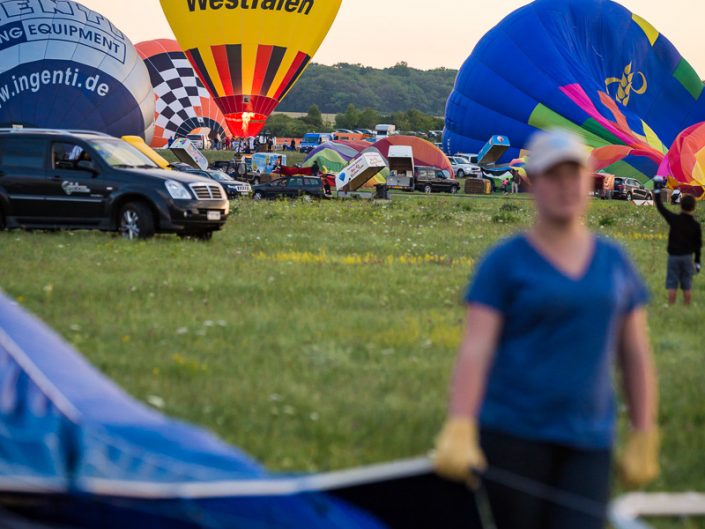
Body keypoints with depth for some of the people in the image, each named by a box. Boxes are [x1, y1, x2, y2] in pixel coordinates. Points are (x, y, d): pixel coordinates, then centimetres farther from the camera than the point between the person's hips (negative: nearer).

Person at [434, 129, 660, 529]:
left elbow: (636, 357, 16)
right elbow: (475, 350, -8)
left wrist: (645, 438, 11)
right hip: (511, 432, -3)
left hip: (589, 441, 3)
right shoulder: (505, 263, 0)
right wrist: (459, 431, -20)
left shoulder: (615, 263, 12)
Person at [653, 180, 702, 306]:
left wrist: (657, 191, 7)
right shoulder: (696, 225, -5)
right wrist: (697, 261, 10)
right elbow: (698, 245, 1)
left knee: (672, 284, 2)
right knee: (687, 285, 7)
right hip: (687, 257, 1)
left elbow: (660, 207, -2)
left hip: (673, 256, -1)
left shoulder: (674, 219, -10)